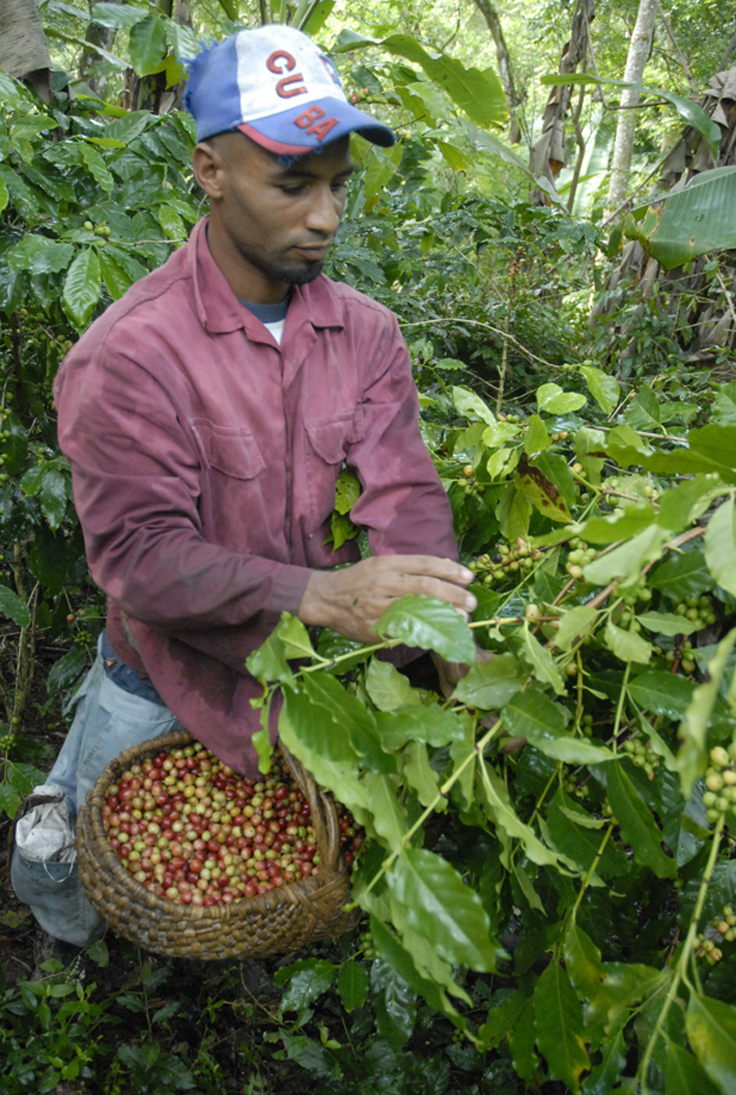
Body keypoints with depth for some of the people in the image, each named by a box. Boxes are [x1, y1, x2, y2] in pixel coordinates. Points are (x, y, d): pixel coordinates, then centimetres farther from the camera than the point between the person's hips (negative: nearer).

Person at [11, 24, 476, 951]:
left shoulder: (365, 333, -9)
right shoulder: (128, 353, -25)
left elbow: (407, 500, -15)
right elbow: (140, 555, -29)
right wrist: (320, 594, -43)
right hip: (167, 689, -3)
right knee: (70, 891, 17)